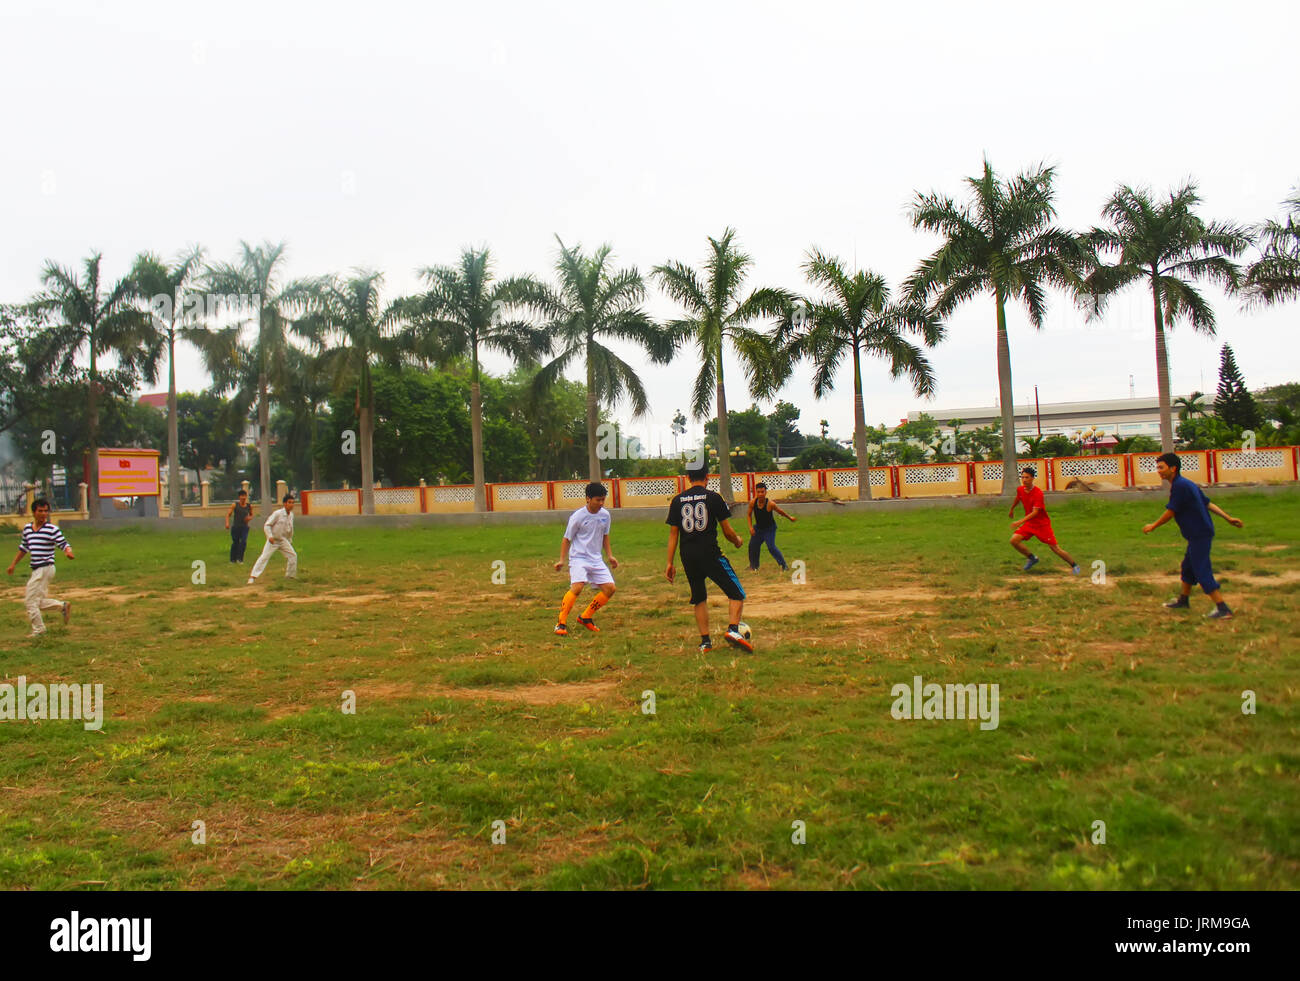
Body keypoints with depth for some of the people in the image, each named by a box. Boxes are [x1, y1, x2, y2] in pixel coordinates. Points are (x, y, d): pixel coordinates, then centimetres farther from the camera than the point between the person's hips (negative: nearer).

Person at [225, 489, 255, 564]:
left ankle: (239, 558, -10)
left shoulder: (249, 506, 5)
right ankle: (233, 559, 21)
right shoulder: (235, 505, -2)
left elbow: (251, 515, 22)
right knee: (235, 543, 4)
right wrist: (227, 523, -19)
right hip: (235, 527, -1)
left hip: (244, 527, 1)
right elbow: (228, 514, -3)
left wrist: (249, 518, -1)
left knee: (243, 542, -17)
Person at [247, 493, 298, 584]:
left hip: (283, 540, 6)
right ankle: (252, 577, -16)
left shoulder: (291, 515, 2)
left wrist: (290, 541, 21)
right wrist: (270, 536, -28)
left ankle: (290, 576, 21)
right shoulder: (277, 513, -17)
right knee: (264, 557, -14)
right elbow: (267, 525, -16)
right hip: (273, 540, -6)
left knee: (293, 555, 4)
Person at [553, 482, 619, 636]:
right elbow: (567, 539, -2)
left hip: (596, 560, 6)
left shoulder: (605, 515, 5)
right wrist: (562, 560, -8)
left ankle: (585, 617, 13)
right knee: (577, 587, -27)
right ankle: (561, 624, -17)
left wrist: (610, 556, 14)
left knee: (610, 588, -2)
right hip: (578, 558, -6)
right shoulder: (578, 516, -11)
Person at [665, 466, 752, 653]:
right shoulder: (713, 498, -1)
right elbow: (728, 531, 0)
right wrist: (737, 541, 22)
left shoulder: (678, 500, 8)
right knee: (737, 593, 2)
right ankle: (733, 629, -17)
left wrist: (670, 563, 10)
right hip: (710, 553, -4)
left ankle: (705, 640, 13)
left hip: (688, 557, 4)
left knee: (699, 599, 17)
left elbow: (673, 534, 7)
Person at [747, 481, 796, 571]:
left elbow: (780, 512, -8)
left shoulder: (770, 504, -27)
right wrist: (750, 527, -10)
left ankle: (784, 565, -8)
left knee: (771, 547, -20)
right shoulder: (753, 502, -17)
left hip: (769, 528, -5)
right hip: (758, 528, 5)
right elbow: (749, 515, 0)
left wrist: (790, 518, 6)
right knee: (753, 546, 13)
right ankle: (754, 566, 36)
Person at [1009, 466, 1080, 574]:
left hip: (1043, 524, -6)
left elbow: (1035, 512, -29)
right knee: (1014, 540, -13)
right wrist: (1011, 509, 36)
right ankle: (1032, 558, 9)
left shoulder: (1038, 493, -23)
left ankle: (1074, 566, 15)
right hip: (1029, 523, 6)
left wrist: (1020, 522, -39)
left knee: (1055, 548, -5)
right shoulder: (1020, 489, -4)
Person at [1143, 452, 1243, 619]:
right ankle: (1183, 600, 38)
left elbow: (1170, 512, -14)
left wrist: (1152, 526, -2)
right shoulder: (1186, 484, 14)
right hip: (1199, 534, 11)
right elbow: (1208, 504, 14)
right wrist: (1228, 518, 14)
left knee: (1202, 571, -9)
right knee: (1188, 567, 23)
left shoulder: (1180, 486, -17)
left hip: (1199, 535, -11)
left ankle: (1223, 609, -9)